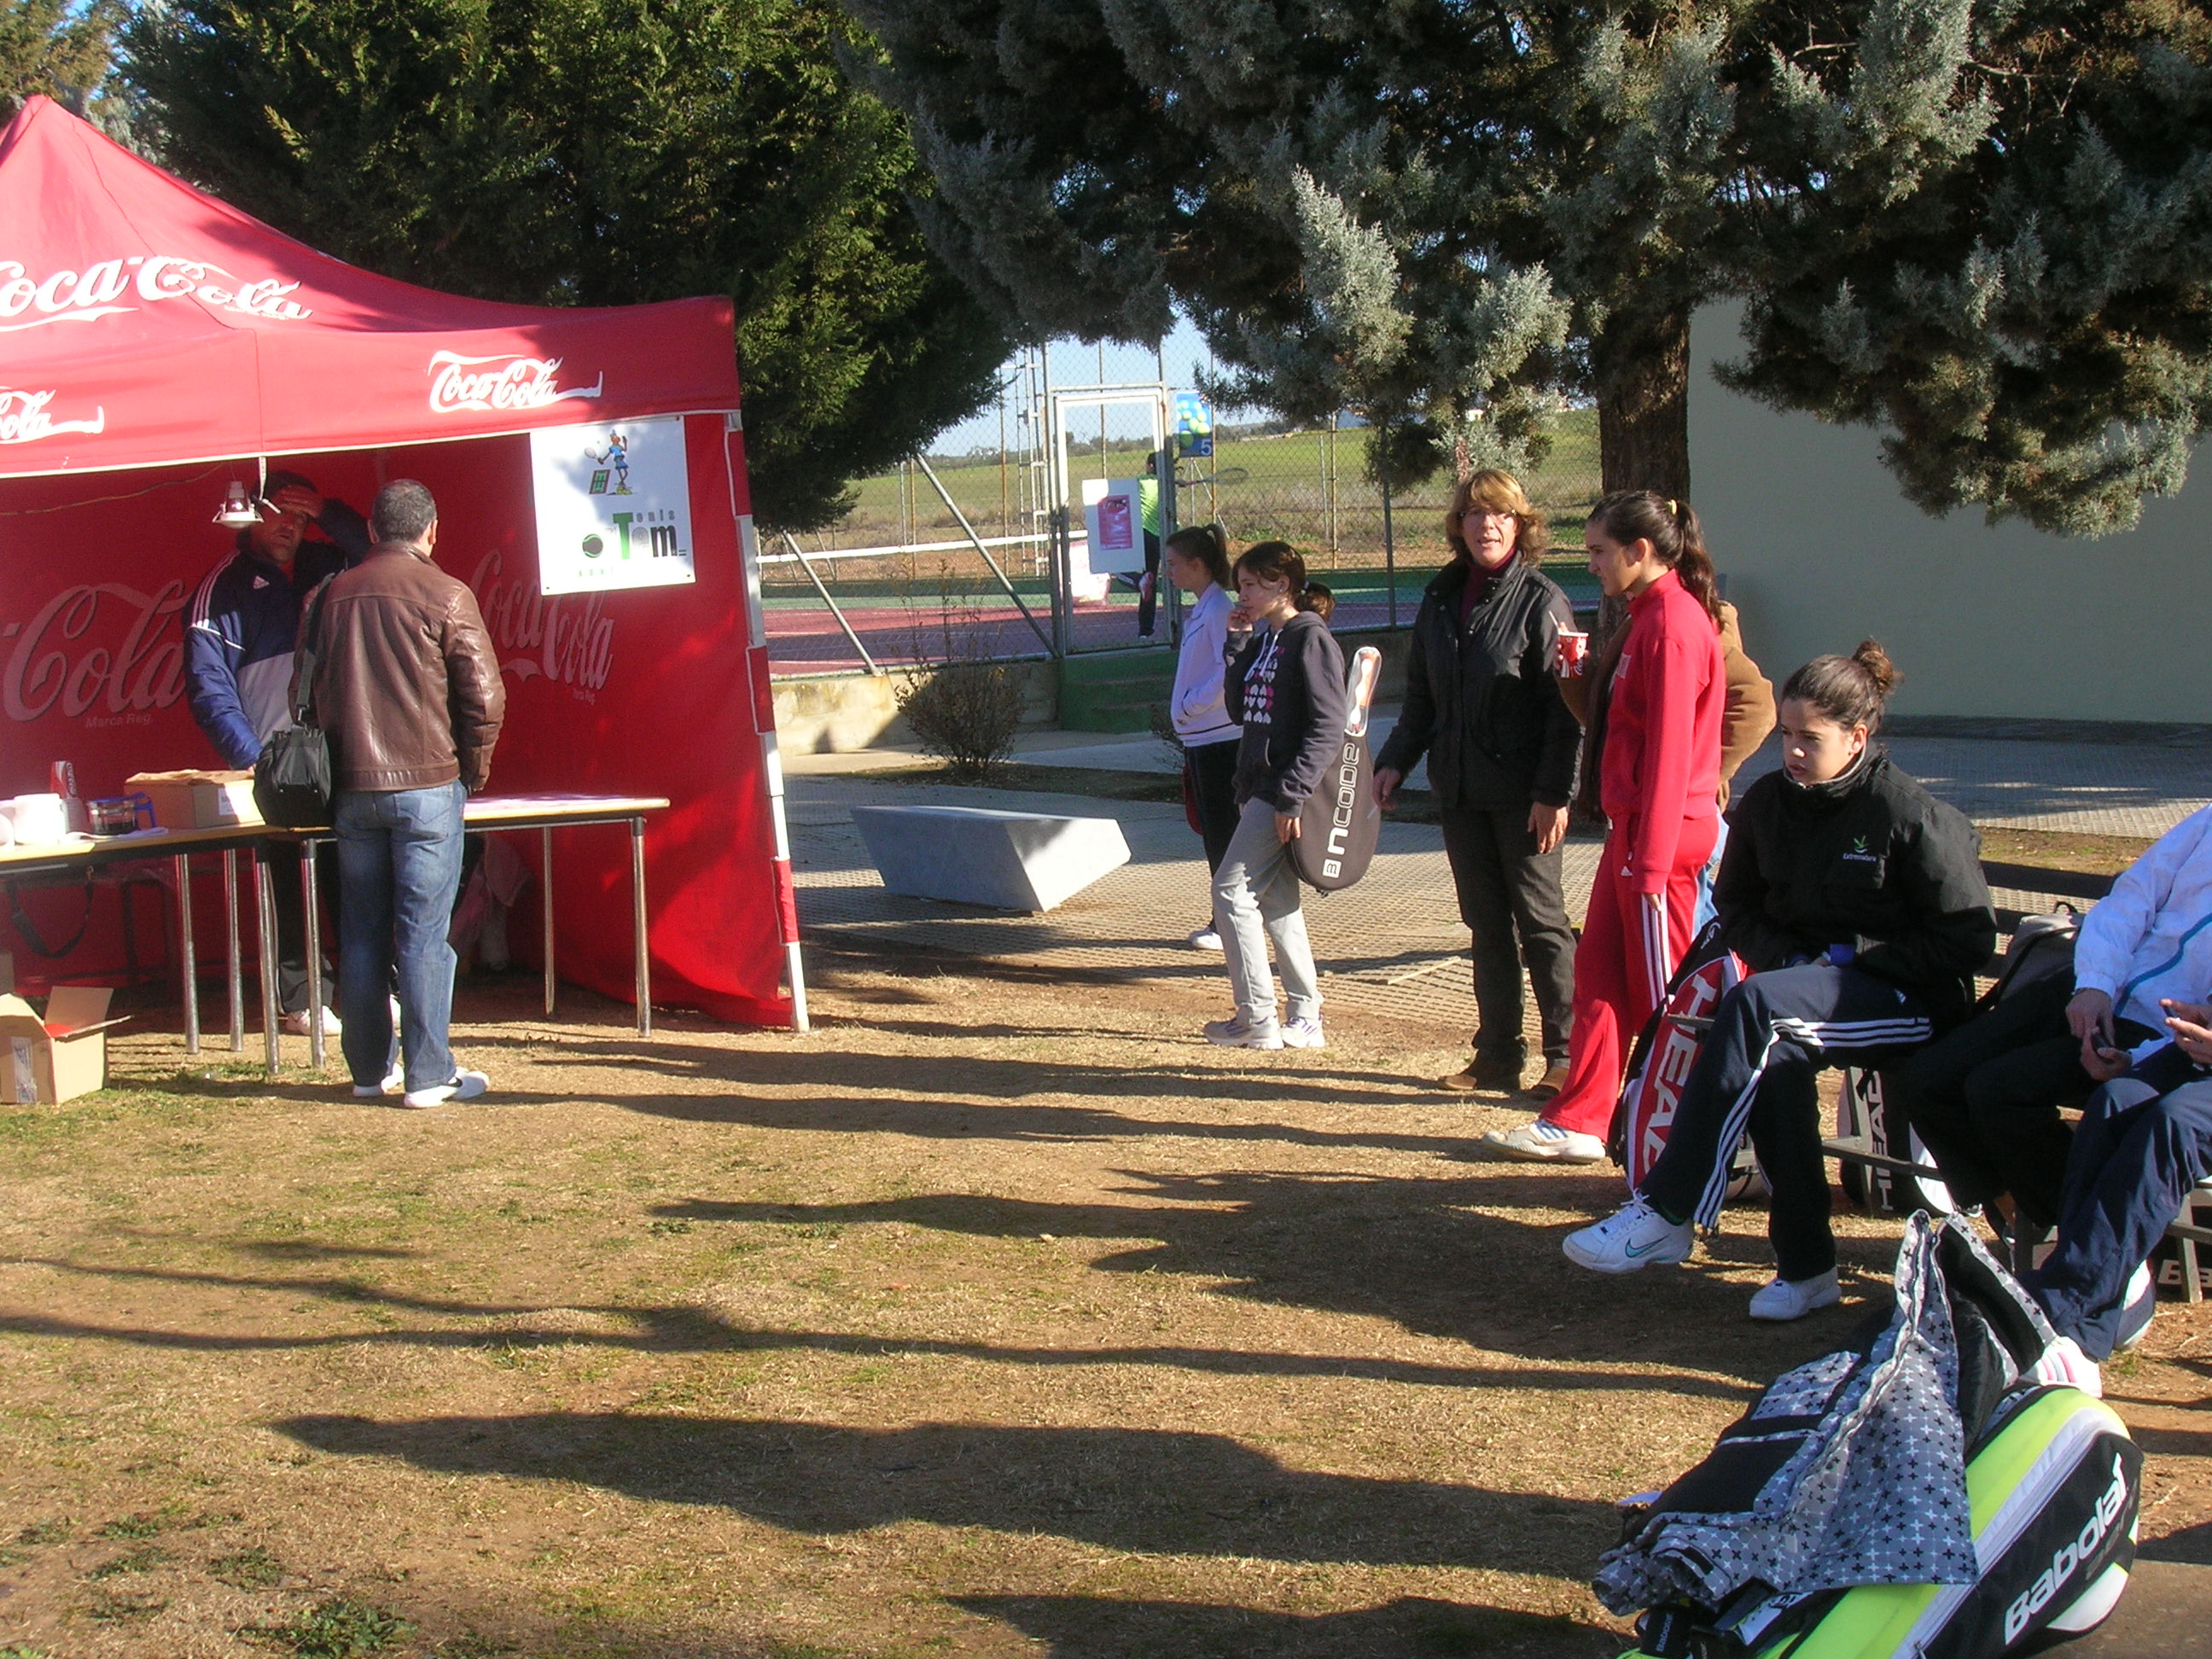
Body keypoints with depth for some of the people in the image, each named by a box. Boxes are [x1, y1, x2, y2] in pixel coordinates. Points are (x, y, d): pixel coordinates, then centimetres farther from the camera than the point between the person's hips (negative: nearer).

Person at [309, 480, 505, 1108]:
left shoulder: (333, 596, 7)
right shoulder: (445, 596, -6)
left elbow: (309, 695, 13)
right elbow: (484, 697, -9)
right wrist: (473, 769, 5)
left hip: (351, 789, 4)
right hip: (427, 785, -4)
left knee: (361, 933, 10)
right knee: (424, 933, -2)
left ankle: (369, 1069, 17)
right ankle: (429, 1074, 0)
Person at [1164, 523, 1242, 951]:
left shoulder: (1219, 608, -16)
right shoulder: (1200, 608, 14)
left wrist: (1191, 704, -15)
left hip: (1219, 737, -10)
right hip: (1199, 736, 10)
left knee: (1222, 831, -3)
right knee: (1212, 830, 14)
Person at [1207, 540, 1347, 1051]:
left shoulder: (1310, 638, -12)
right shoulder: (1264, 639, 15)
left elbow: (1327, 727, -18)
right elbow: (1239, 710, 15)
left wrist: (1291, 796, -23)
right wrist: (1237, 645, 6)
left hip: (1284, 789, -9)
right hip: (1258, 788, 9)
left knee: (1232, 889, -10)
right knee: (1275, 900, 10)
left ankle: (1257, 1019, -5)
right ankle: (1304, 1017, 16)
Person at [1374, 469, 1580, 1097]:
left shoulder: (1540, 599, -8)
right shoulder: (1441, 598, 10)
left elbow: (1565, 707, -12)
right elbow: (1421, 695, 18)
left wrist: (1554, 792, -18)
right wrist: (1396, 760, 7)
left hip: (1522, 794, -6)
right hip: (1460, 789, 6)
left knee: (1540, 920, 0)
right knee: (1486, 925, 11)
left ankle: (1567, 1055, 6)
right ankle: (1497, 1054, 18)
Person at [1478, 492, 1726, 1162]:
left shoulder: (1672, 624, -17)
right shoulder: (1646, 618, 14)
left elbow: (1668, 752, -21)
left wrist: (1650, 864, -21)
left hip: (1664, 832, -10)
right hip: (1631, 828, 10)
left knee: (1663, 993, 0)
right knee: (1599, 973, 12)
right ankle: (1575, 1124, 18)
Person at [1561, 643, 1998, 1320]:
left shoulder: (1913, 816, -10)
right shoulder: (1768, 801, 6)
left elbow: (1968, 939, -8)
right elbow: (1736, 905, 20)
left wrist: (1852, 956, -14)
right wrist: (1785, 957, -2)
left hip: (1911, 1002, -5)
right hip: (1804, 987, 5)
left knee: (1756, 1007, -33)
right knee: (1775, 1057, -33)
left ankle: (1666, 1215, -32)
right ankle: (1806, 1267, -24)